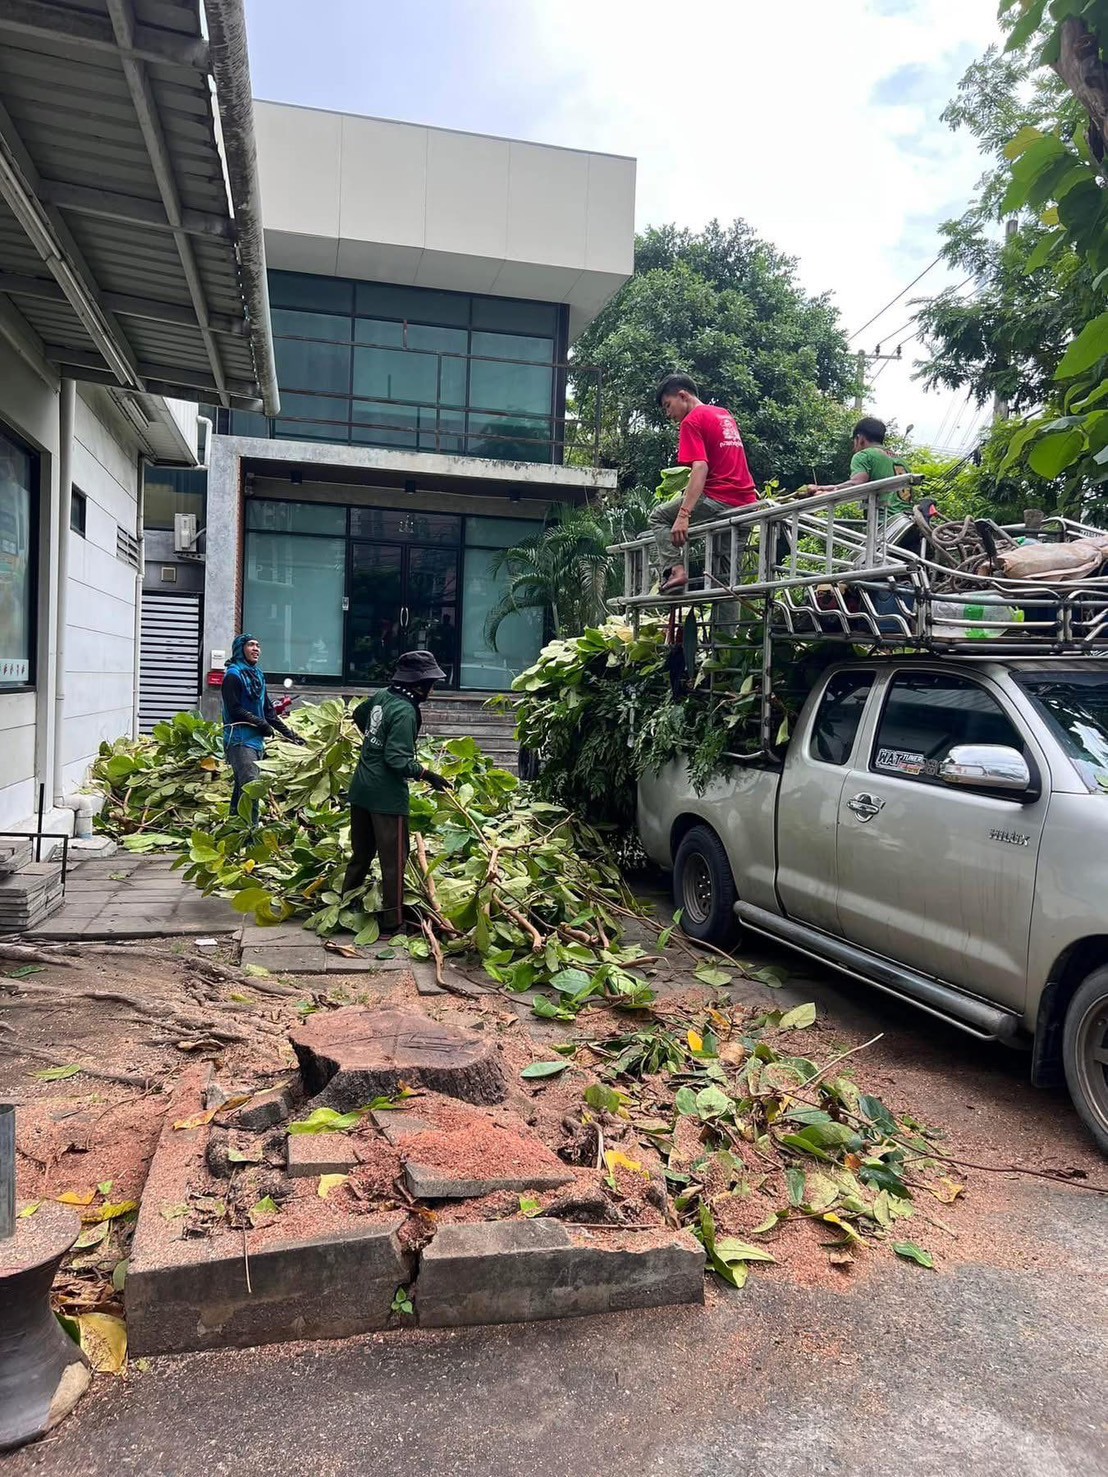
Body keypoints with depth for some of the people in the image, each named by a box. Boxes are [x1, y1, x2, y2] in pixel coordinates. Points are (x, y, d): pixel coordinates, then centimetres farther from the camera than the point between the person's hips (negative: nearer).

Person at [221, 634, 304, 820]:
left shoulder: (257, 675, 18)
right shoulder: (233, 675, -6)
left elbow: (268, 711, 21)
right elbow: (234, 709, -15)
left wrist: (289, 734, 18)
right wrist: (262, 724, -13)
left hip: (256, 740, 8)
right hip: (240, 740, -8)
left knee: (241, 788, 12)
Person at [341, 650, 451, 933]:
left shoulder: (381, 696, 5)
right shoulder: (405, 711, -20)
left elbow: (358, 714, 26)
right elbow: (398, 759, -26)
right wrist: (426, 775, -19)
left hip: (361, 789, 9)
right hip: (387, 795, -9)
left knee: (361, 852, 21)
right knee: (394, 858, 1)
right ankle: (392, 921, 7)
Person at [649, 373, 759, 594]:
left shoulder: (692, 421, -5)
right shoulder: (725, 415, 22)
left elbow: (700, 468, -18)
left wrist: (683, 515, -26)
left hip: (719, 500, -8)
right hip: (746, 504, 8)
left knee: (659, 517, 10)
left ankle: (675, 570, -8)